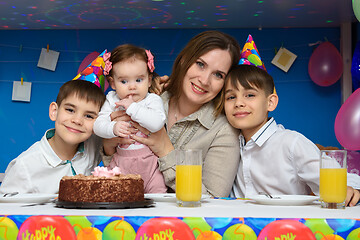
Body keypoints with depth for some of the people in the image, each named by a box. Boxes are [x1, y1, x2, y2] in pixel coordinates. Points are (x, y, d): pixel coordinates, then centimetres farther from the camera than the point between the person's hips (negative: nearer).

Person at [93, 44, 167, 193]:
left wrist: (131, 107, -21)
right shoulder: (111, 101, 4)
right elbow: (98, 125, -4)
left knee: (157, 194, -7)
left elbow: (157, 123, -25)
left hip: (148, 160, -2)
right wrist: (113, 128, -26)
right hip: (120, 162, 2)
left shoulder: (153, 100, -5)